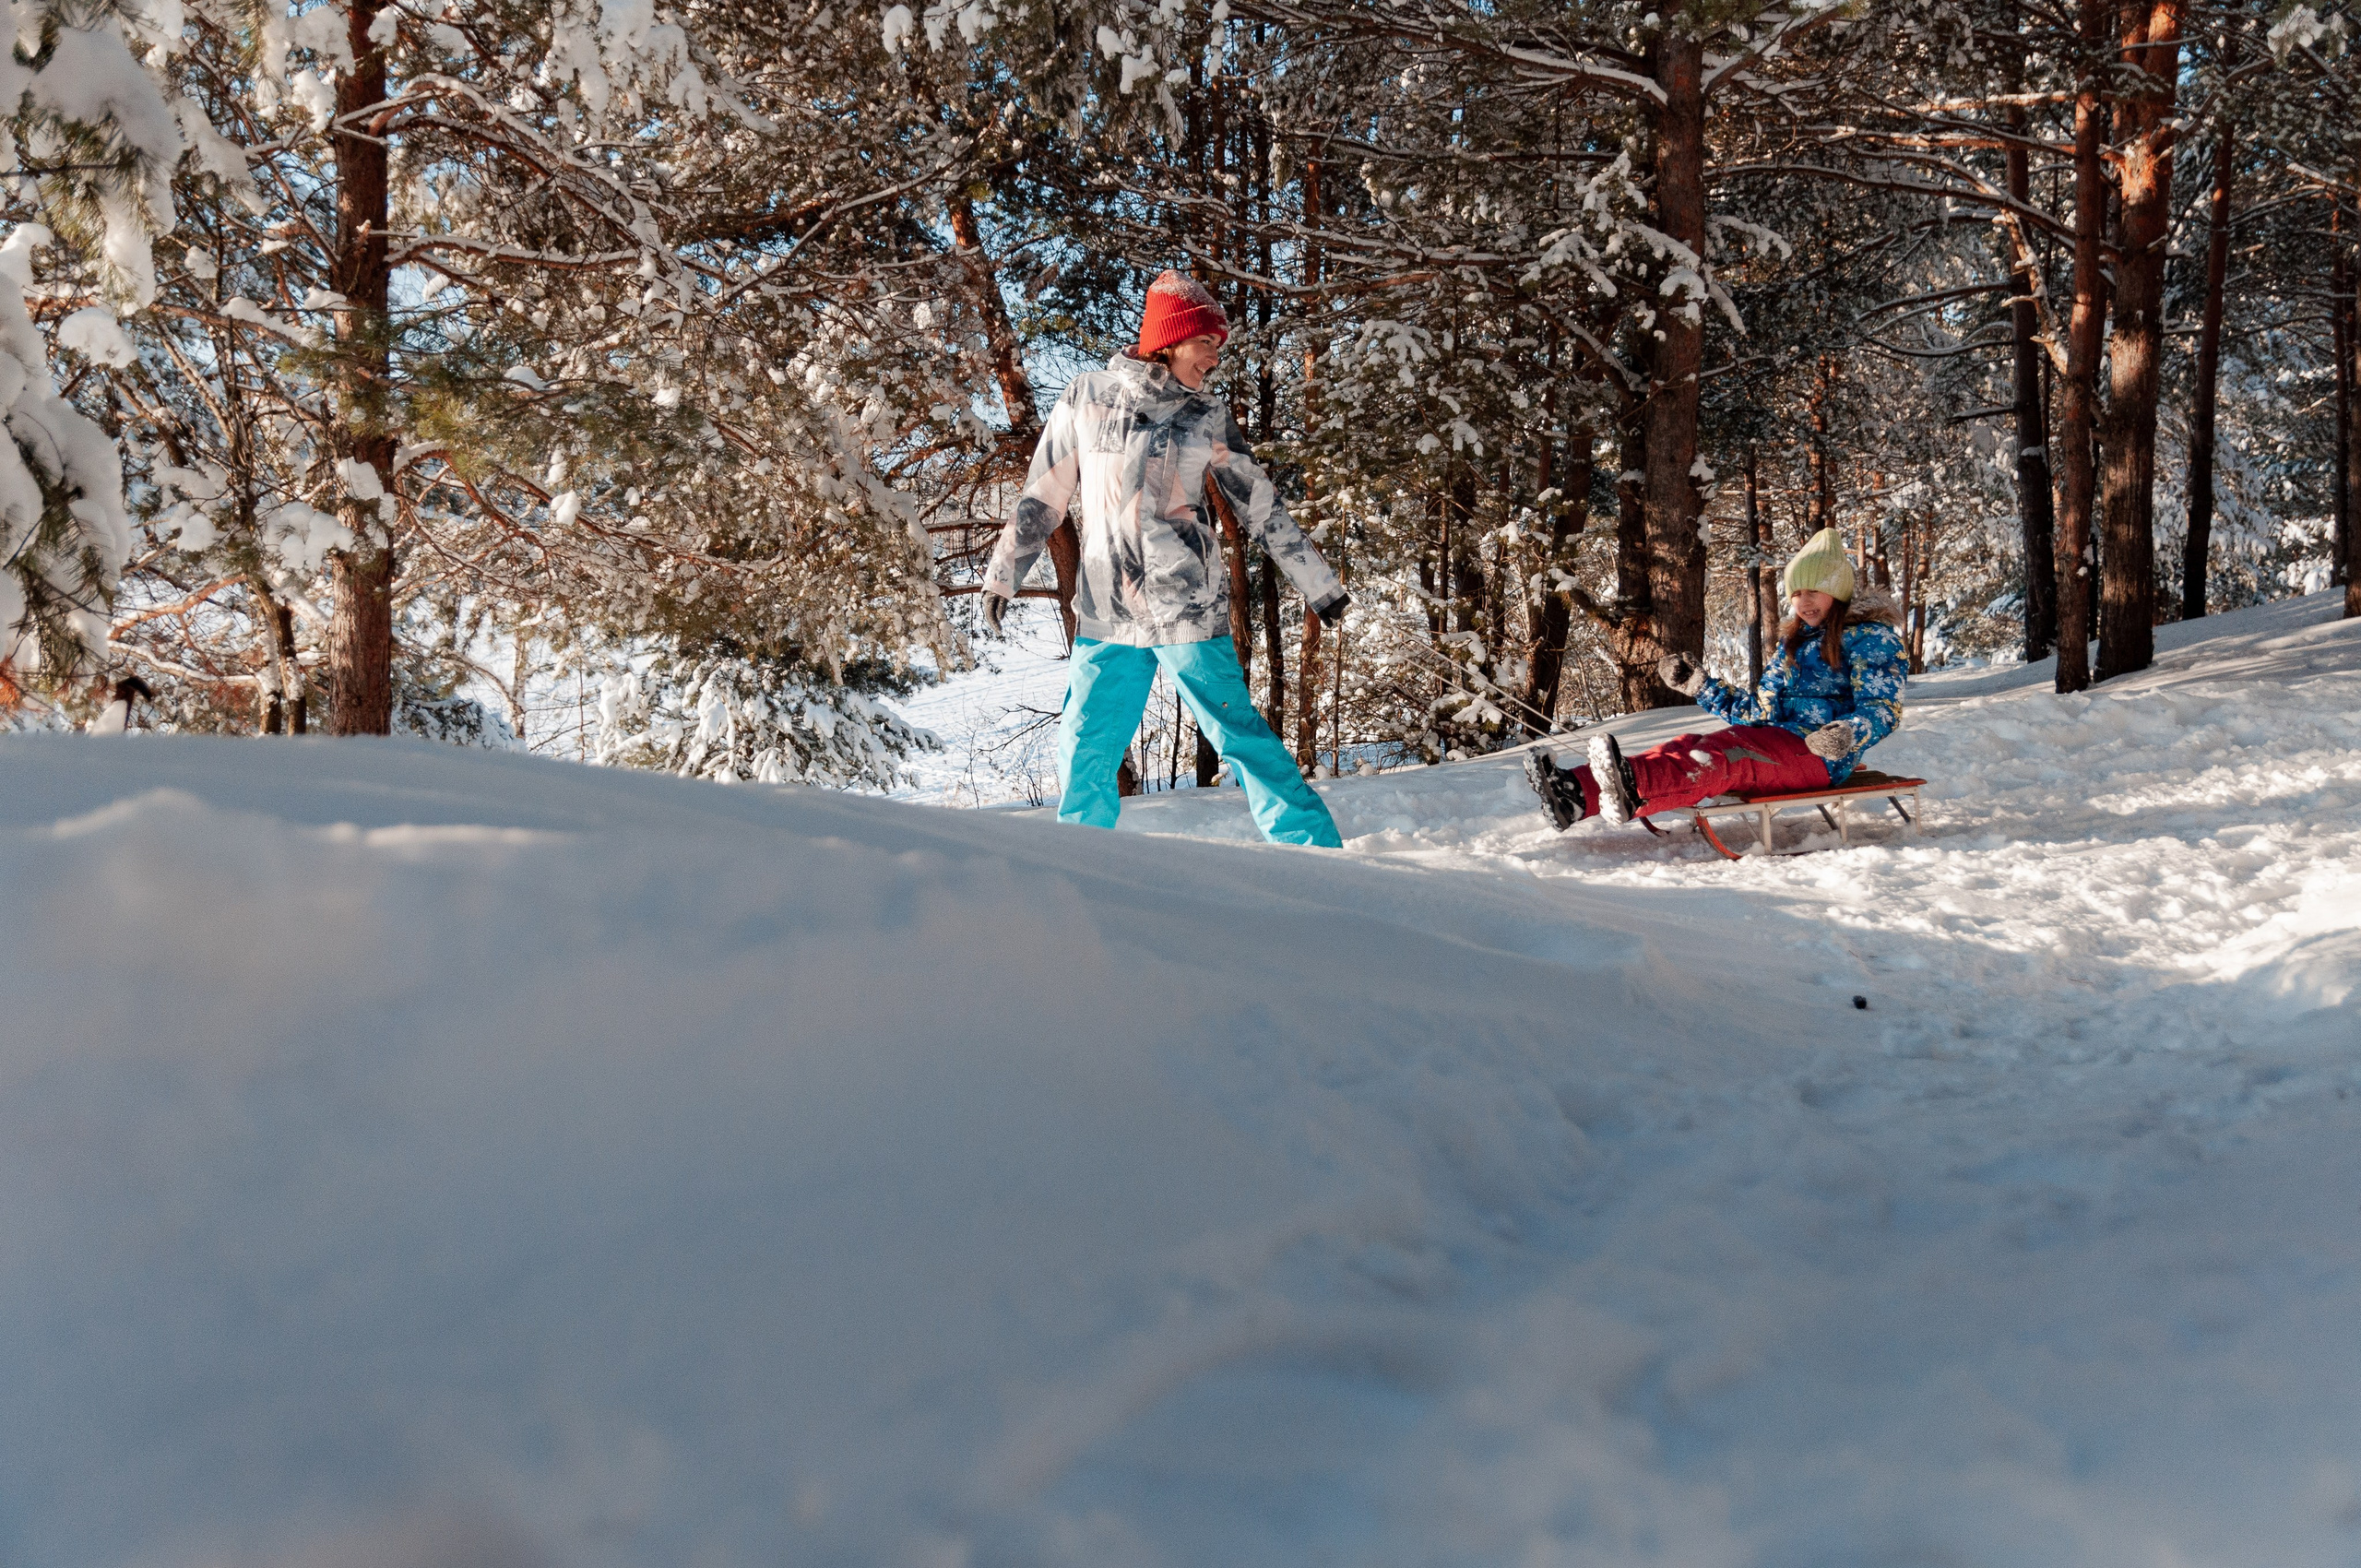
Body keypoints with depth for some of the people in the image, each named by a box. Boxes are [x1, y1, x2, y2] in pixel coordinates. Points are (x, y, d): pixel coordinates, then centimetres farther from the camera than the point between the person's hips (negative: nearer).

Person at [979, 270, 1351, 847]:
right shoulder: (1087, 399, 2)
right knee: (1084, 755, 6)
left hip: (1189, 610, -1)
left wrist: (1319, 585, 9)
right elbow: (1042, 496, 10)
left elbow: (1263, 508, 8)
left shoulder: (1209, 418, 2)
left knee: (1240, 737, -5)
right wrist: (1004, 574, 9)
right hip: (1106, 615, 2)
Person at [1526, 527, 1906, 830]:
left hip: (1820, 756, -7)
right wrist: (1699, 686, 15)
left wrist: (1847, 735, -30)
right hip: (1780, 743, 7)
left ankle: (1635, 790, -69)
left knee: (1726, 753, -36)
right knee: (1686, 747, -20)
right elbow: (1759, 710, 23)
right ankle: (1578, 795, -45)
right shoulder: (1796, 641, 26)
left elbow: (1884, 709, -8)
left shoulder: (1869, 637, 2)